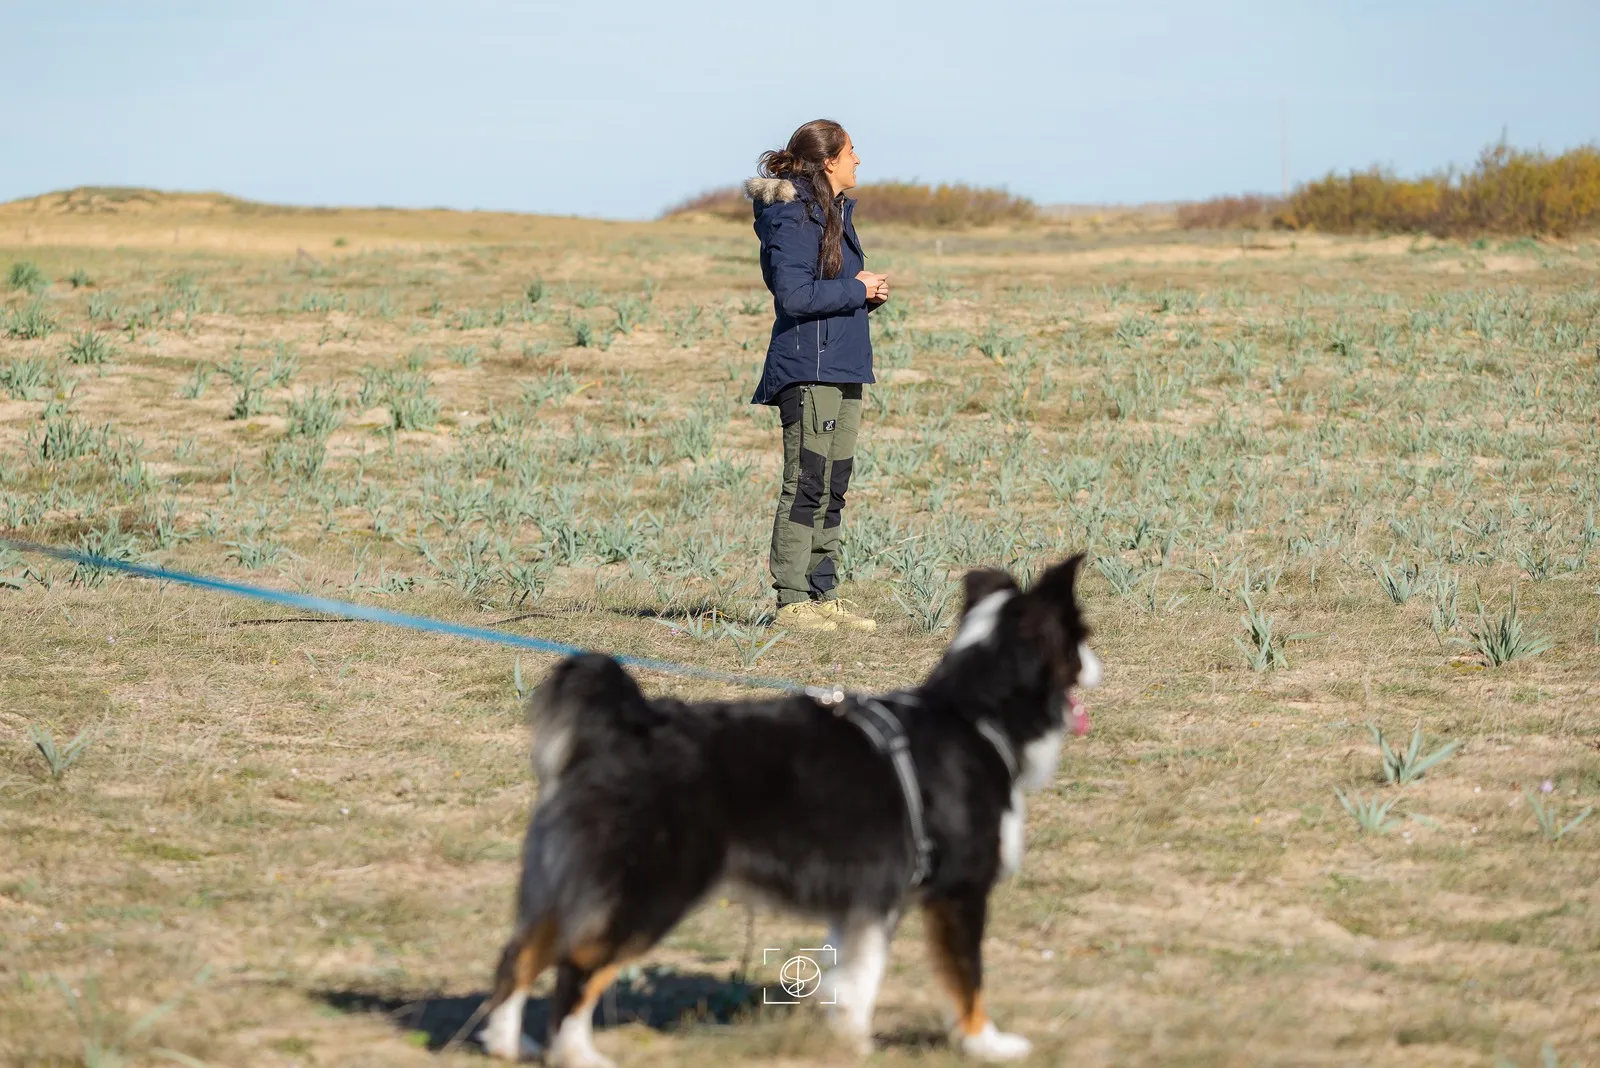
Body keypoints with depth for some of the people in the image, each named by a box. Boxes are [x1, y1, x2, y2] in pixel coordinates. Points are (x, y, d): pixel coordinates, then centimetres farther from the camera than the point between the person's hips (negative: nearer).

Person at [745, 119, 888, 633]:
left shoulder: (835, 213, 16)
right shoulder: (795, 218, -12)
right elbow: (795, 296, -21)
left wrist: (866, 290, 4)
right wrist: (858, 291, -13)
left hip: (843, 369, 9)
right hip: (809, 368, -9)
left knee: (832, 489, 11)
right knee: (806, 486, -9)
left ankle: (823, 596, 15)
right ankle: (792, 601, -6)